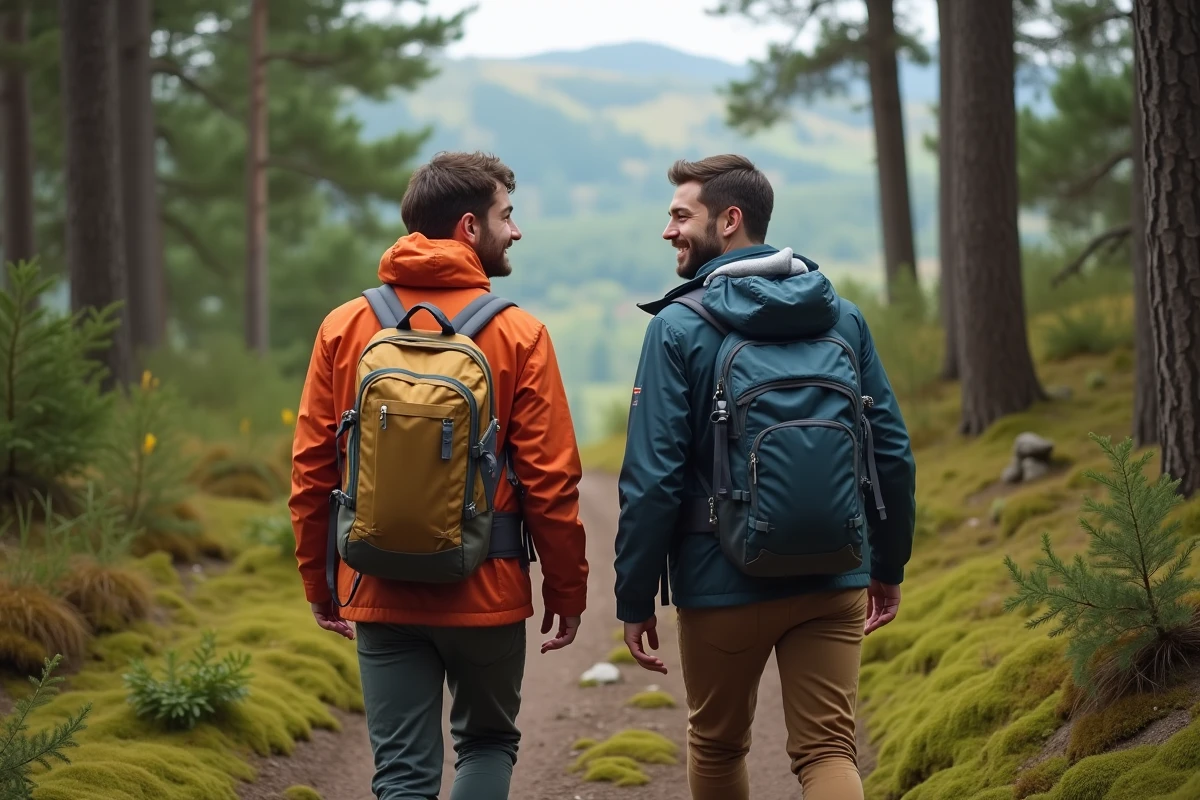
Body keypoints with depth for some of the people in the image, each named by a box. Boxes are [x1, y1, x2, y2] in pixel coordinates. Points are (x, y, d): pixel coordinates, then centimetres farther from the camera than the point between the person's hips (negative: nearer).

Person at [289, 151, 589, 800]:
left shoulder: (345, 327, -1)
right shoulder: (518, 335, -8)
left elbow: (310, 471, 1)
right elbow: (550, 480, -9)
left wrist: (319, 582, 12)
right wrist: (567, 591, 3)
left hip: (381, 597, 2)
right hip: (486, 595, -2)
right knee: (489, 740, 21)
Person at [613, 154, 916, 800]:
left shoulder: (680, 328, -9)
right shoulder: (843, 318, 5)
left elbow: (653, 478, -12)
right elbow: (893, 453, 8)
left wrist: (635, 600, -4)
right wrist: (888, 567, 19)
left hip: (724, 586, -3)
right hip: (835, 581, 3)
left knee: (716, 748, 17)